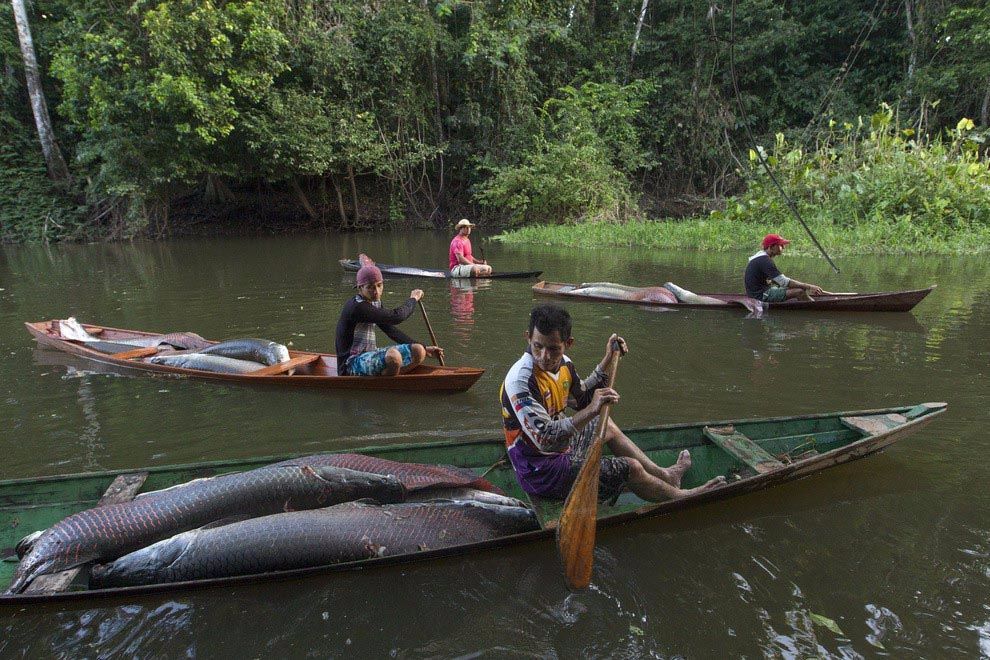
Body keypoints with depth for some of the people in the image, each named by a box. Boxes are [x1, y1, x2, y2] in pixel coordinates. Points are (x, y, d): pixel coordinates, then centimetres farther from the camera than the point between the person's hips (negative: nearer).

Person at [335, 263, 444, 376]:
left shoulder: (375, 302, 10)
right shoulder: (358, 307, -20)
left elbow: (392, 331, 15)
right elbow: (396, 316, -25)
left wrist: (424, 349, 11)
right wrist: (413, 299, -4)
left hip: (370, 355, 9)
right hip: (351, 364, -9)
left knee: (418, 351, -3)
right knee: (393, 356, -37)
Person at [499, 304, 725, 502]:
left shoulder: (562, 364, -3)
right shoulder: (521, 380, -30)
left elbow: (583, 400, 15)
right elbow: (545, 440, -35)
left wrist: (607, 360, 7)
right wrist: (591, 411, -43)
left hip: (559, 446, 9)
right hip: (541, 472, -9)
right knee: (631, 468, -5)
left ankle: (664, 475, 45)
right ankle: (679, 497, 25)